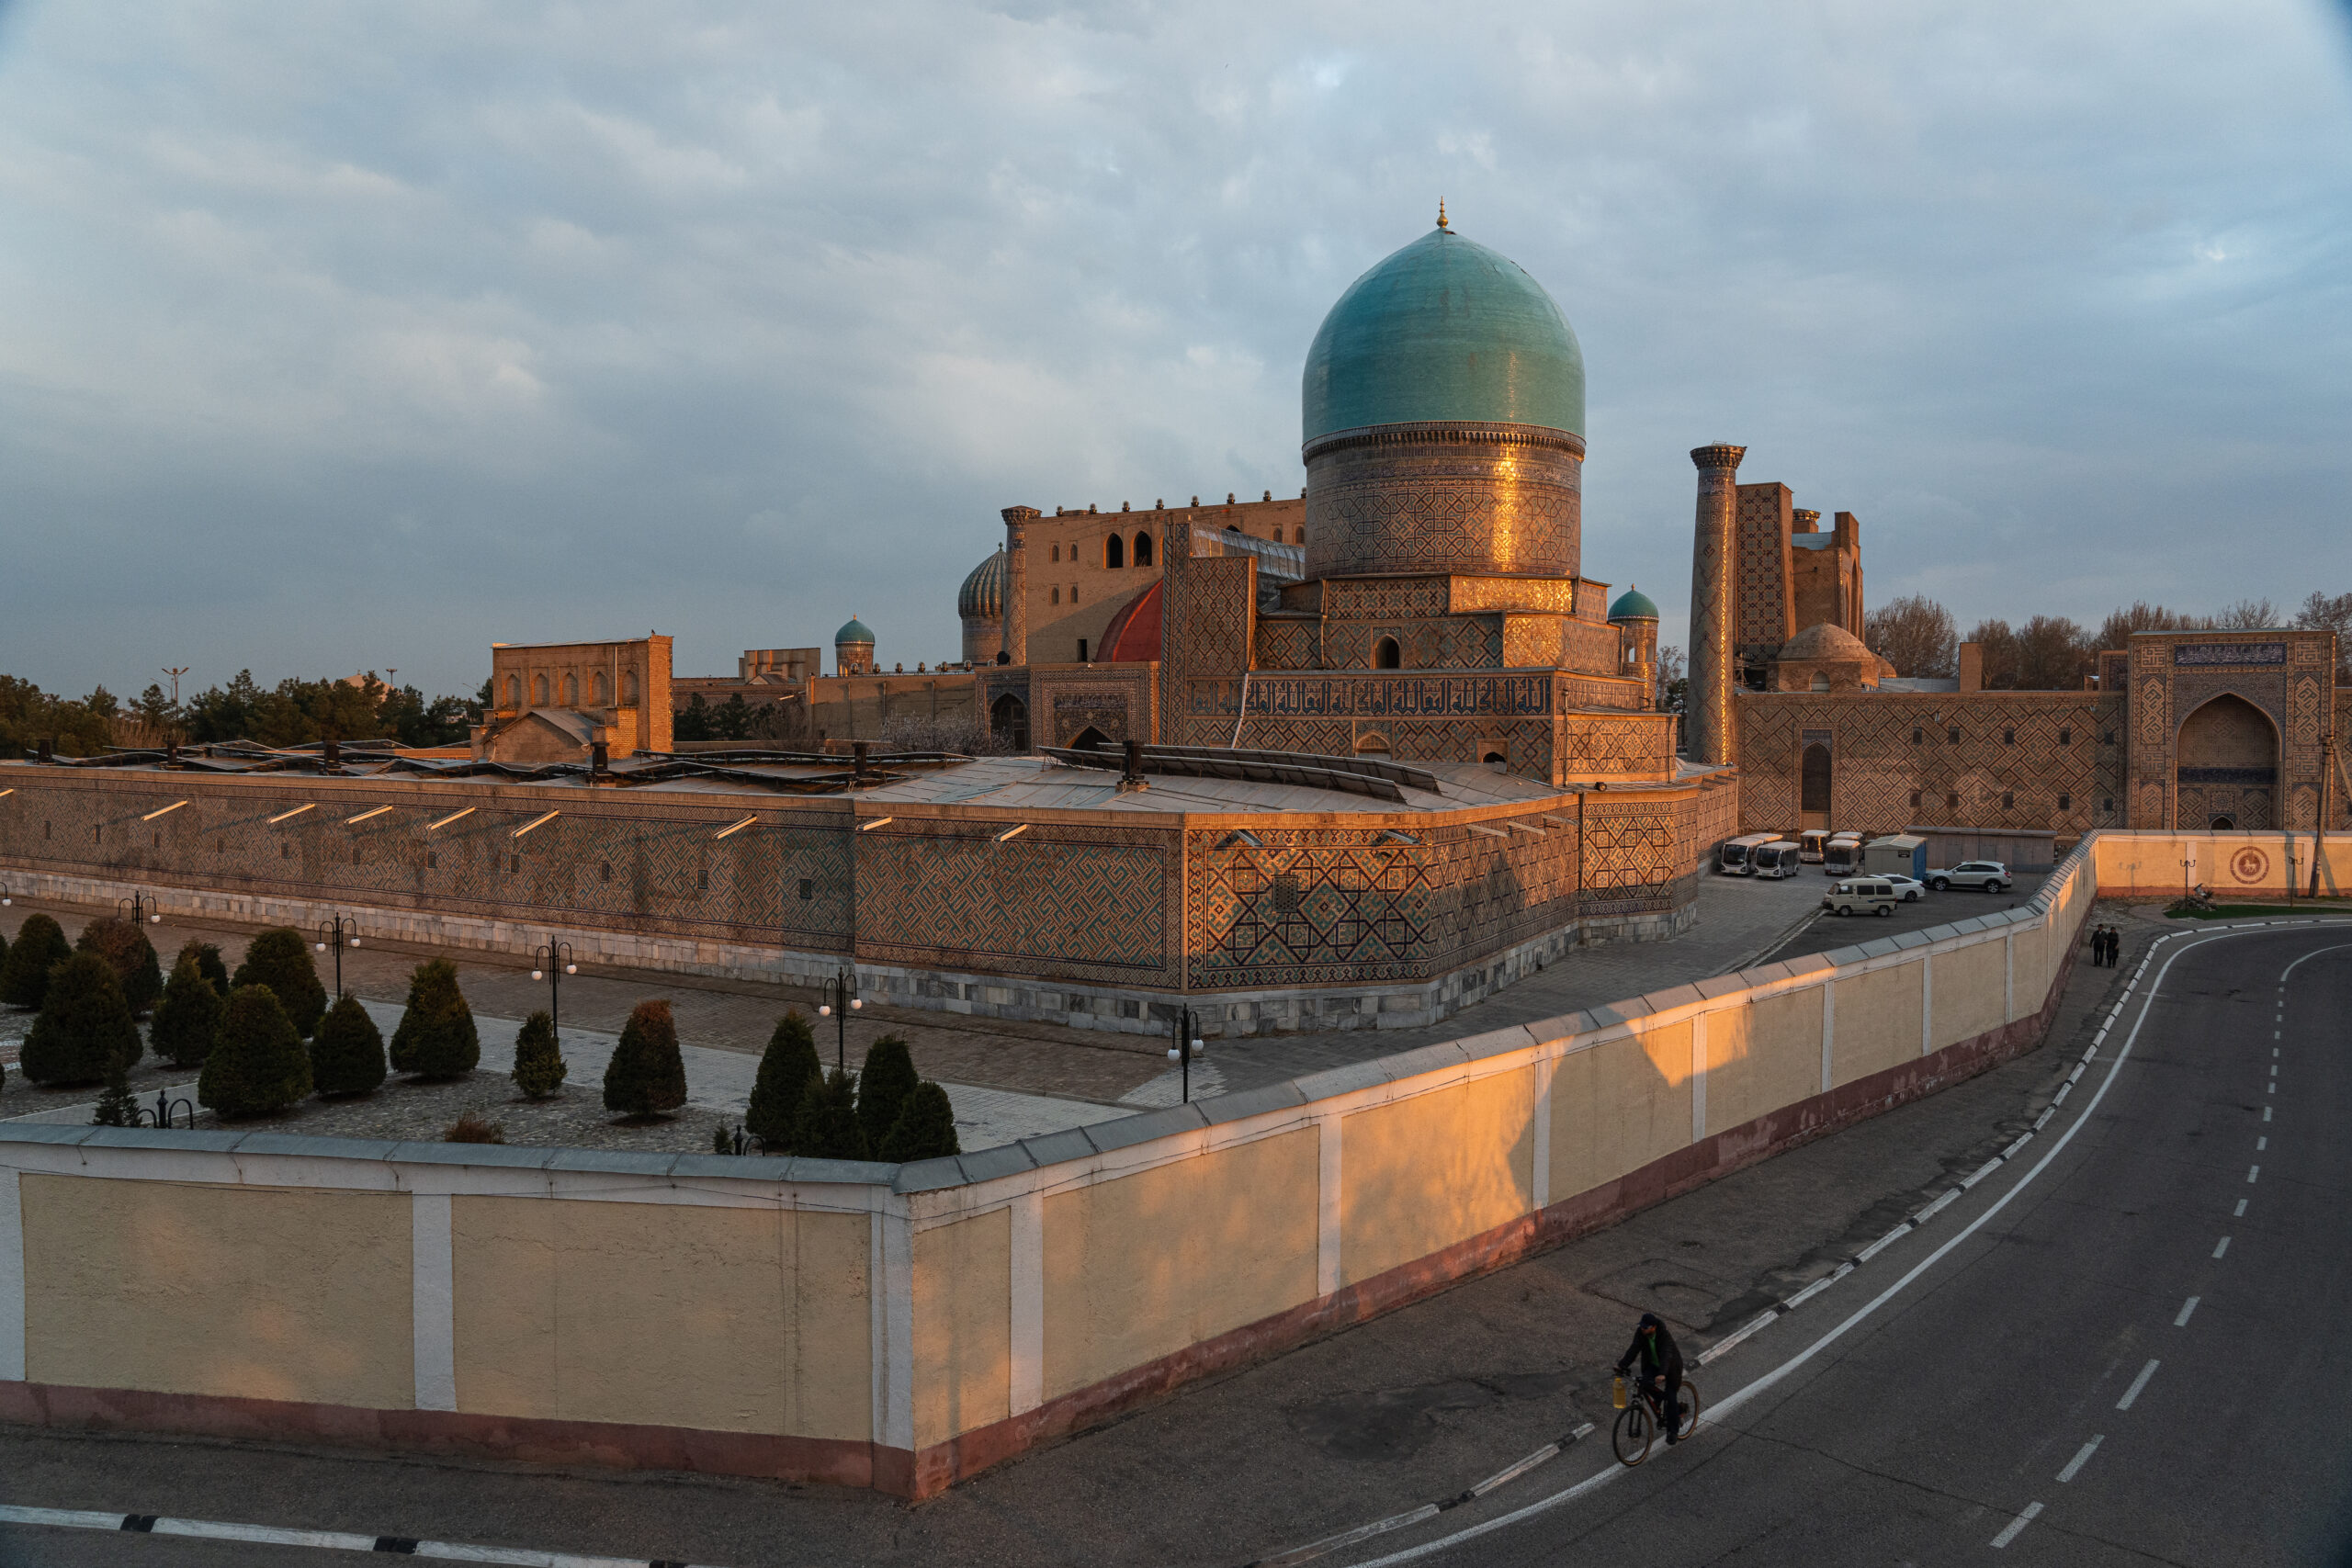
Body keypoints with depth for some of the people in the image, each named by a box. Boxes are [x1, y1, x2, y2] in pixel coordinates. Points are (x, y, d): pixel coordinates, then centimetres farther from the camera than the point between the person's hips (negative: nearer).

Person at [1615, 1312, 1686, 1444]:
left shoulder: (1665, 1336, -33)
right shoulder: (1640, 1332, -18)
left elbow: (1666, 1355, -46)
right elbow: (1634, 1349, -21)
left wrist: (1662, 1374, -62)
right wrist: (1621, 1365, -33)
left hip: (1670, 1368, -5)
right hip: (1653, 1365, 5)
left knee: (1670, 1398, -7)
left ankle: (1673, 1432, 10)